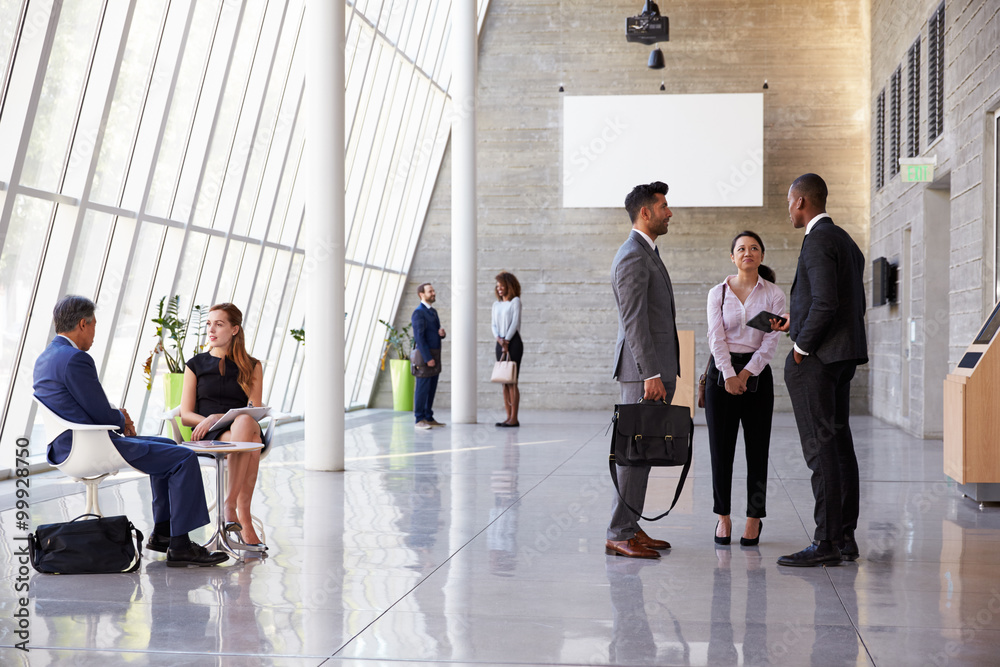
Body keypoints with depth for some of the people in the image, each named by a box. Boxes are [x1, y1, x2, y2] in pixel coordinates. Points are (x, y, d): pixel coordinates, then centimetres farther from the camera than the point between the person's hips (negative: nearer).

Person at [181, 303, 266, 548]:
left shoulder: (251, 367, 15)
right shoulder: (196, 365, 15)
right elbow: (185, 415, 9)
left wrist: (218, 417, -13)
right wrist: (207, 421, -13)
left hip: (243, 429, 1)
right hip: (209, 436, -1)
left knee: (246, 423, -40)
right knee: (250, 442, -37)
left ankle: (230, 504, -38)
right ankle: (244, 519, -40)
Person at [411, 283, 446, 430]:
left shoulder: (433, 312, 17)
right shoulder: (418, 313, -12)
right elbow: (419, 337, -18)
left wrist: (442, 333, -4)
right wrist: (428, 358, -21)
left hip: (435, 356, 9)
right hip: (425, 356, -9)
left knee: (432, 388, 10)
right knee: (422, 388, -5)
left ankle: (429, 418, 16)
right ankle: (419, 419, -1)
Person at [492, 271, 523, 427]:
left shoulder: (515, 301, -1)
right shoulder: (496, 304, 16)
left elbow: (515, 322, -8)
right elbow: (494, 325, 10)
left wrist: (507, 341, -12)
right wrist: (498, 339, -9)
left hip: (513, 342, -6)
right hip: (500, 343, 6)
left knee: (512, 381, -9)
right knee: (504, 382, 5)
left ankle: (514, 418, -8)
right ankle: (509, 417, 8)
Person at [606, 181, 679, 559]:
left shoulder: (646, 254, 20)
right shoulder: (633, 257, -14)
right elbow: (634, 322, -20)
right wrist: (651, 375, -23)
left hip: (654, 369, 10)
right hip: (643, 370, -10)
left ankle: (629, 527, 16)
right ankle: (619, 535, -5)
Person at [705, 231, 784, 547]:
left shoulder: (773, 295, 3)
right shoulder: (718, 293, 4)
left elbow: (771, 340, -4)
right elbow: (716, 337, -5)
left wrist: (746, 374, -12)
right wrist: (729, 375, -16)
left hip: (757, 373, 0)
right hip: (722, 371, 0)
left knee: (757, 448, 1)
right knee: (721, 447, 0)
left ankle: (754, 518, 11)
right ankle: (723, 517, 11)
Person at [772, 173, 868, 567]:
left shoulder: (817, 241, -13)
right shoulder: (847, 242, 17)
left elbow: (825, 302, -23)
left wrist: (802, 346, -12)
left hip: (815, 358, -10)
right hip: (844, 357, 10)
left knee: (821, 448, -9)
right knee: (839, 442, 11)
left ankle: (826, 542, -8)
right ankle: (845, 537, 15)